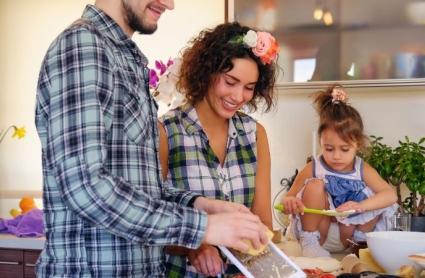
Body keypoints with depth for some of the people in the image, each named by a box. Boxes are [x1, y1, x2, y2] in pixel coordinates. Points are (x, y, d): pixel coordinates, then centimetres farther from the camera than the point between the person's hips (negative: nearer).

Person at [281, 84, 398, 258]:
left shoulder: (362, 170, -6)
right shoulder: (313, 169, -11)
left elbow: (391, 195, -18)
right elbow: (289, 199, -7)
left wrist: (360, 206, -36)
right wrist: (289, 202, -35)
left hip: (344, 235, 1)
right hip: (315, 231, -1)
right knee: (315, 186, -24)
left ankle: (350, 243, -5)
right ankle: (309, 243, -15)